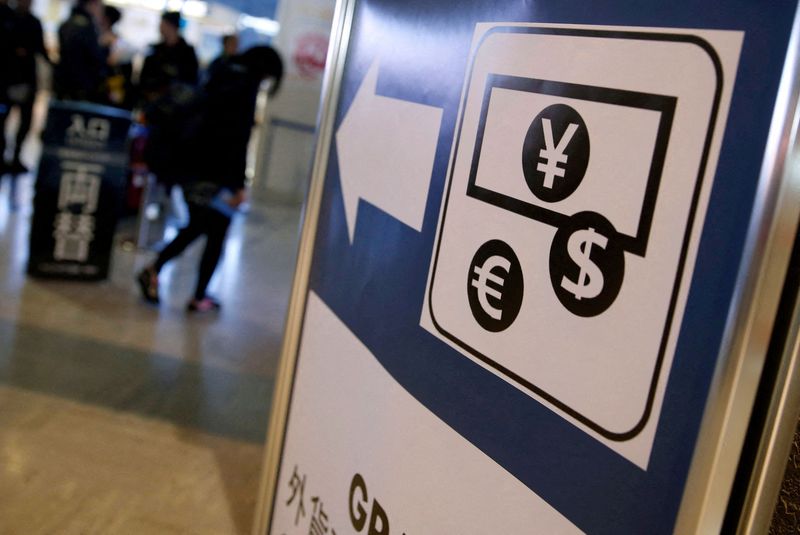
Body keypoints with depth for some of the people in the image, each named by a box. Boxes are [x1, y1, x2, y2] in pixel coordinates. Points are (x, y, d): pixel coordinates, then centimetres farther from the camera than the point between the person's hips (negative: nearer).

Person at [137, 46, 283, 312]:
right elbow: (239, 139, -18)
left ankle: (153, 270, 15)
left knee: (196, 226, 22)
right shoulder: (246, 86, -12)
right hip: (216, 174, -8)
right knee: (216, 235, 6)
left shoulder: (223, 76, 13)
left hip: (192, 164, 8)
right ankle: (199, 298, 14)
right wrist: (239, 185, -17)